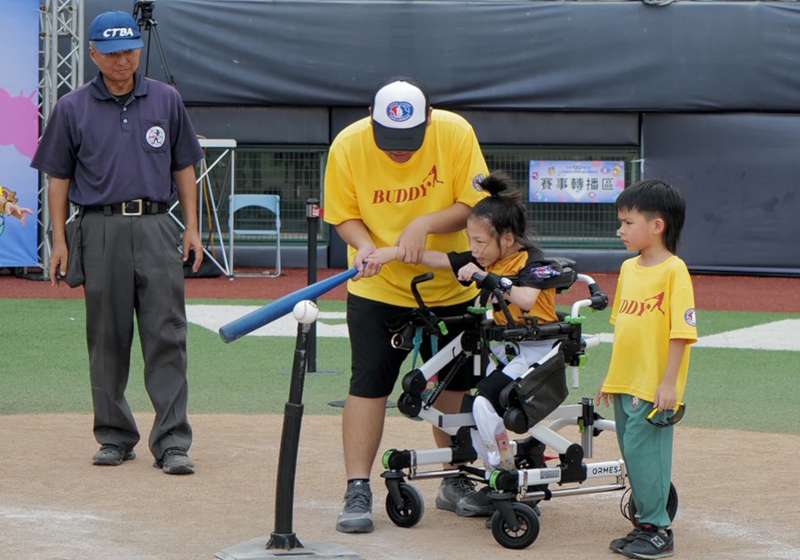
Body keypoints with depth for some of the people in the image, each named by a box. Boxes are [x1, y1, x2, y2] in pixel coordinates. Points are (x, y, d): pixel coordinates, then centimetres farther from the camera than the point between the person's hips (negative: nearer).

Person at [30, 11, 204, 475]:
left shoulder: (166, 101, 10)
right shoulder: (73, 109, 6)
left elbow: (183, 167, 14)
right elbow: (59, 177, 8)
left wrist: (192, 227, 7)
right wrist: (60, 241, 1)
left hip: (156, 227, 0)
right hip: (101, 231, 0)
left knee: (166, 336, -6)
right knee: (107, 340, 5)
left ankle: (172, 442, -7)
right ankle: (115, 437, 16)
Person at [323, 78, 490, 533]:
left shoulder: (456, 133, -18)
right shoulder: (348, 146, -18)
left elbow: (473, 203, -16)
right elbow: (343, 215, -7)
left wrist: (424, 225, -31)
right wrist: (364, 245, -27)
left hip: (451, 286, 2)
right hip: (378, 289, -1)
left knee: (455, 382, 12)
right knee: (369, 384, -10)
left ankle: (456, 481, 28)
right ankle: (358, 492, -6)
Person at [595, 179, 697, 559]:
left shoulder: (674, 271, -13)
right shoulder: (628, 268, 11)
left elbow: (681, 332, -15)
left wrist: (668, 384, -17)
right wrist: (611, 377, 19)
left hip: (654, 389, -8)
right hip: (624, 384, 8)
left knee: (644, 453, -7)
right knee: (633, 454, 12)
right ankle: (646, 524, 22)